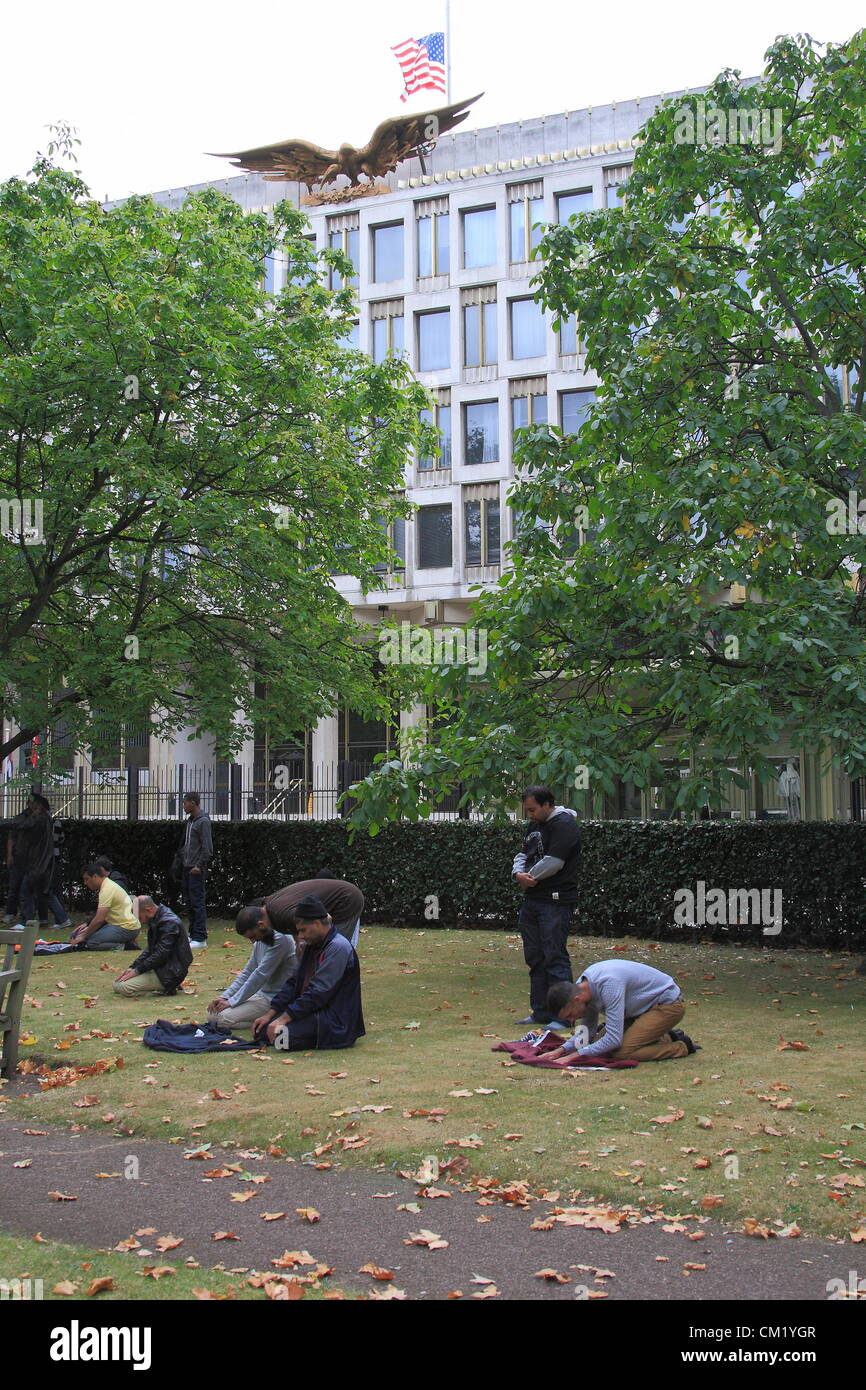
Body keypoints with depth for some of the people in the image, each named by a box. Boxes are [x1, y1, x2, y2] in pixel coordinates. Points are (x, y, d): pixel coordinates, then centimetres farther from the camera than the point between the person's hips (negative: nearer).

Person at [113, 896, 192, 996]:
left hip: (170, 972, -11)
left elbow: (161, 954, -24)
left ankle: (166, 989, -8)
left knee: (122, 987, -21)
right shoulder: (156, 920, 10)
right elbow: (150, 949, 14)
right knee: (117, 984, 7)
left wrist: (137, 970, -17)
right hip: (158, 968, 11)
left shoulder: (170, 922, -21)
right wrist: (132, 967, 2)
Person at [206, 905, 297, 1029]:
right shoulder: (260, 940, 8)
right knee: (212, 1014, 3)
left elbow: (261, 975, -21)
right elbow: (247, 973, 15)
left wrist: (232, 1001, -16)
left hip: (275, 998, -10)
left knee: (224, 1018, -22)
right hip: (261, 993, 10)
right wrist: (224, 997, 2)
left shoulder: (280, 939, -21)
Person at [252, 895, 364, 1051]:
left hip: (334, 1019, -9)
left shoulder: (338, 947, -17)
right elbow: (294, 983, 16)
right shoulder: (312, 946, 14)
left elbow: (318, 992, -22)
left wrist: (283, 1019, -22)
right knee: (262, 1030, -5)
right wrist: (270, 1014, 6)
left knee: (279, 1036, -28)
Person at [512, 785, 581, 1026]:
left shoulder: (563, 824, -12)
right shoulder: (535, 826, 18)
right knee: (535, 958, 12)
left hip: (556, 901, -10)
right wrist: (518, 873, -4)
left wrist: (530, 877, -6)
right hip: (533, 900, 10)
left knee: (555, 957, -9)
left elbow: (554, 862, -20)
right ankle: (541, 1012, 20)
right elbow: (523, 855, 18)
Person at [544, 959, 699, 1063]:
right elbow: (589, 1030, 10)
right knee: (600, 1041, 7)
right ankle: (667, 1038, 16)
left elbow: (614, 1039, -32)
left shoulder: (608, 984, -33)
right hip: (647, 1005, 10)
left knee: (622, 1053, -21)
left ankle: (681, 1047, -3)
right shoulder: (583, 986, -5)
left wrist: (577, 1055, -26)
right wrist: (562, 1049, -6)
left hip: (668, 1004, -10)